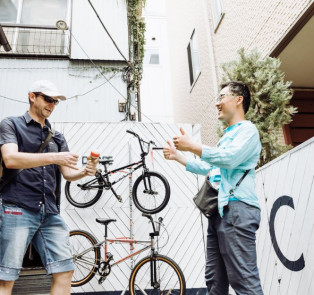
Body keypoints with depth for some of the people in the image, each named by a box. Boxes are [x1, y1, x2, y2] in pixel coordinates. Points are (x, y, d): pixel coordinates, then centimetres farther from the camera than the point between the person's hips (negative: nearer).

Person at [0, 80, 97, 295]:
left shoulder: (57, 137, 19)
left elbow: (67, 173, 12)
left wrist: (84, 171, -10)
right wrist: (53, 157, -22)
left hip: (50, 213, 5)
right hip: (17, 210, -4)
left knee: (65, 271, 1)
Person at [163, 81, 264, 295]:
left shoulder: (247, 129, -1)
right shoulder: (227, 136, 26)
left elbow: (230, 158, -20)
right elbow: (209, 168, 34)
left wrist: (192, 146, -13)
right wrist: (178, 156, 30)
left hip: (237, 210, -9)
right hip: (219, 211, 9)